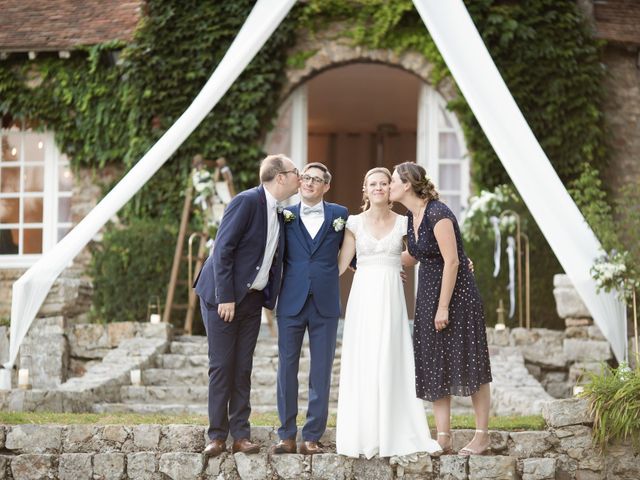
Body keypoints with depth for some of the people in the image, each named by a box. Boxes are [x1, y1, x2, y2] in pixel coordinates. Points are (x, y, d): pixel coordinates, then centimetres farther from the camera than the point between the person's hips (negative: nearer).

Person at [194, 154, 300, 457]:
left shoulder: (279, 212, 9)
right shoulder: (246, 202, -15)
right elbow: (223, 250, -18)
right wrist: (225, 297, -20)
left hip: (252, 298, 7)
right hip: (223, 296, -7)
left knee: (243, 368, 6)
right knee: (221, 366, -3)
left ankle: (240, 435, 9)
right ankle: (217, 436, 3)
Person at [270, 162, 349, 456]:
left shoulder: (339, 215, 7)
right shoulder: (285, 216, 7)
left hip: (325, 303, 0)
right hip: (291, 302, 0)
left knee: (321, 373, 2)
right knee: (286, 369, 3)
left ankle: (312, 437, 8)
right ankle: (287, 436, 11)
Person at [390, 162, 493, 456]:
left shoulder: (438, 214, -19)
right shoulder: (412, 216, 7)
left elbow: (452, 261, -21)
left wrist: (443, 307, -20)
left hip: (457, 294, -9)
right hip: (428, 295, 9)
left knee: (467, 365, -1)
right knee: (434, 366, 7)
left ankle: (482, 436, 8)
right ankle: (443, 437, 11)